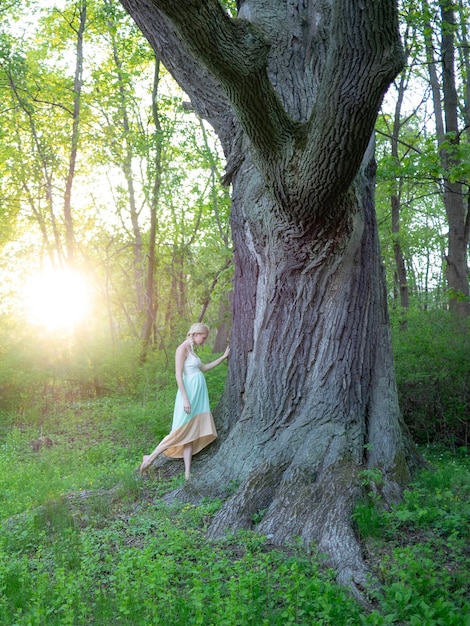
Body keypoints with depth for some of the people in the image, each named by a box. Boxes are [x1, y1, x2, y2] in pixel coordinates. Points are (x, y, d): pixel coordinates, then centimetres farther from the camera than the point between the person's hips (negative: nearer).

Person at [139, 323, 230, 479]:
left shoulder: (191, 350, 15)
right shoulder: (182, 349, -13)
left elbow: (203, 368, 27)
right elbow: (178, 375, -18)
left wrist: (223, 357, 25)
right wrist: (185, 399, -22)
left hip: (198, 394, 9)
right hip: (189, 394, -9)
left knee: (191, 434, 6)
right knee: (181, 432, -6)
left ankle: (188, 473, 6)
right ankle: (151, 458, 5)